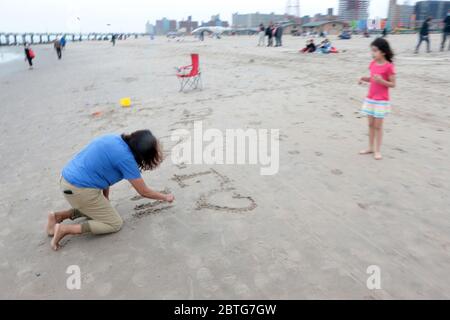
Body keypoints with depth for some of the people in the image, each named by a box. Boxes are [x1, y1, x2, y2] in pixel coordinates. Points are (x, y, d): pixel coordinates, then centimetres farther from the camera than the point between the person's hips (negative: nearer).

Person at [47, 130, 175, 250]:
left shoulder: (116, 139, 3)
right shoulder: (125, 157, -19)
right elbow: (144, 192, -10)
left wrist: (105, 201, 13)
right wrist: (165, 197, 7)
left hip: (68, 179, 9)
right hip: (80, 190, -9)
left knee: (100, 209, 27)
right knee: (115, 224, 3)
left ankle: (59, 216, 17)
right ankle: (65, 229, -4)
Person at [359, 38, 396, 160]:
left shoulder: (389, 66, -15)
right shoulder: (373, 64, 4)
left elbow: (393, 84, -12)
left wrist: (382, 81, -28)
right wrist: (365, 79, -4)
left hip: (381, 101, -6)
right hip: (370, 99, 6)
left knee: (378, 126, 0)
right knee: (371, 124, 12)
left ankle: (378, 150, 11)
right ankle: (370, 147, 24)